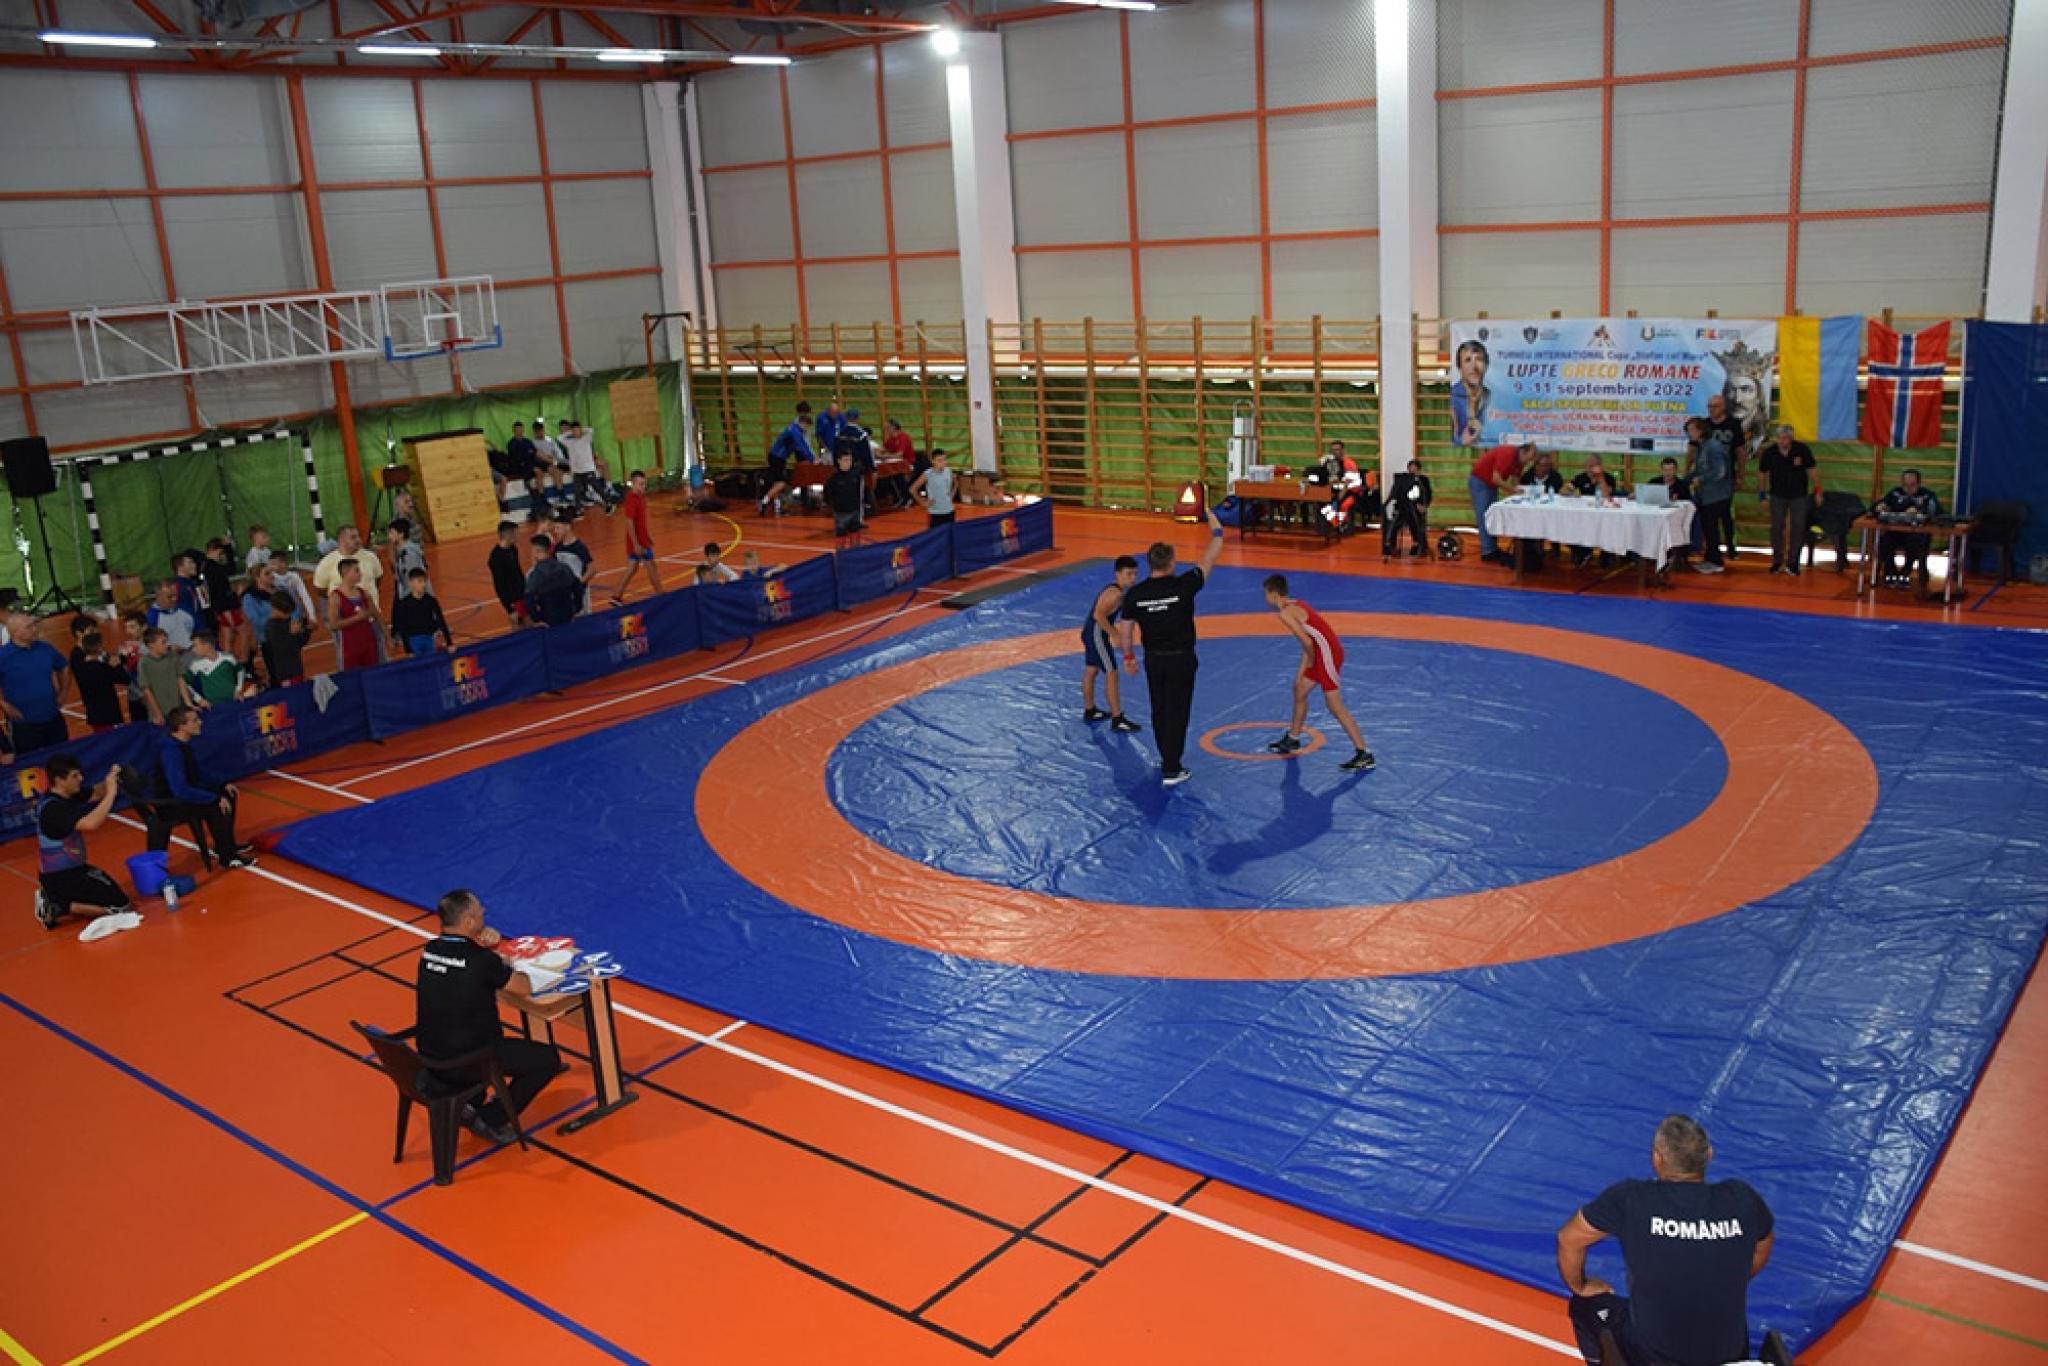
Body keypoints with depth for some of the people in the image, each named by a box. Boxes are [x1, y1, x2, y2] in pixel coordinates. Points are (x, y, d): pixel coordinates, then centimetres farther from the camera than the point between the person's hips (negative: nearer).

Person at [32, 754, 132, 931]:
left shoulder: (65, 796, 2)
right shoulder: (53, 808, -25)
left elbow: (96, 794, 11)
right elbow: (90, 824, -38)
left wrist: (110, 779, -11)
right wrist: (111, 793, -30)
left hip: (69, 870, 10)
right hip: (60, 878, -10)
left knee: (114, 891, 31)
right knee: (120, 906, -12)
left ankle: (53, 899, 16)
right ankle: (56, 908, -9)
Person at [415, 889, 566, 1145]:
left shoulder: (430, 951, -1)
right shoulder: (481, 961, -22)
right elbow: (525, 988, -8)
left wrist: (486, 937, 0)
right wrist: (506, 967, 11)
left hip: (429, 1057, 7)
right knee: (550, 1058, 4)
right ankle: (490, 1120, 4)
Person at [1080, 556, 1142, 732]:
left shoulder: (1112, 588, 9)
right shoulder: (1116, 593, -22)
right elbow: (1099, 615, -30)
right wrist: (1116, 635, -25)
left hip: (1089, 632, 11)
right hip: (1097, 634, -11)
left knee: (1090, 671, 20)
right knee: (1111, 674, -9)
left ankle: (1089, 711, 34)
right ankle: (1117, 720, -8)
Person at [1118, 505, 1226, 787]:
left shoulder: (1135, 593, -7)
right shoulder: (1183, 586, -17)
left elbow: (1126, 630, 1)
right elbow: (1211, 557, -10)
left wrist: (1129, 657, 16)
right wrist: (1214, 523, 1)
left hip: (1153, 660, 4)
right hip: (1181, 660, -4)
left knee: (1159, 712, 18)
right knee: (1177, 714, 2)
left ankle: (1167, 759, 33)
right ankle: (1171, 771, 4)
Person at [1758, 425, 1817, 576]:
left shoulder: (1802, 449, -16)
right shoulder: (1769, 452, -13)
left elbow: (1810, 470, -6)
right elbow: (1762, 473, 1)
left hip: (1798, 496, -1)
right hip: (1778, 496, 1)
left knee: (1797, 529, 2)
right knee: (1776, 528, 6)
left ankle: (1792, 562, 12)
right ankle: (1777, 561, 19)